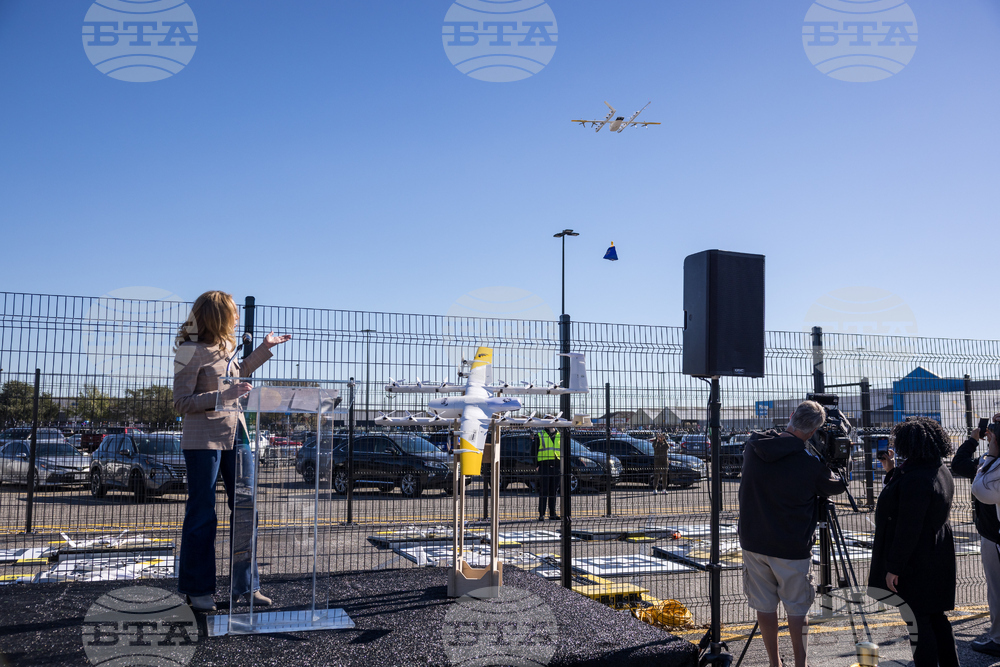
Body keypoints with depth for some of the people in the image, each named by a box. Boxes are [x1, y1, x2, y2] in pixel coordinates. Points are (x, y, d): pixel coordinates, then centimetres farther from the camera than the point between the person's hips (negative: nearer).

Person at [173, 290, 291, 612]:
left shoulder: (226, 347, 11)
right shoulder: (191, 351, -12)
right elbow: (181, 402, -14)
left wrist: (265, 347, 30)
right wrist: (221, 396, -24)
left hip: (235, 435, 8)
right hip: (203, 440, -7)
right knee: (202, 515, 2)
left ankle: (246, 585, 18)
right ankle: (198, 589, 15)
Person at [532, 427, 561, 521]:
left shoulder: (559, 435, 14)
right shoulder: (540, 436, 3)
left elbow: (563, 450, 20)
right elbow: (533, 451, 3)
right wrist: (536, 465, -5)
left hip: (556, 466, 4)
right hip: (544, 466, -4)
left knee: (554, 490, 8)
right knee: (543, 491, -4)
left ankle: (553, 513, 14)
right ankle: (541, 514, -2)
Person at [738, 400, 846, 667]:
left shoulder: (753, 446, -6)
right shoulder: (811, 463, -17)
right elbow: (838, 487, 1)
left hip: (753, 542, 4)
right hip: (791, 549, -4)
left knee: (764, 606, 13)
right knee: (797, 609, 10)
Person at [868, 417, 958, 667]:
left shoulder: (915, 479, -24)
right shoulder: (941, 470, 8)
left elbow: (908, 529, -24)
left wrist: (894, 566, -18)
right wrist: (891, 471, 11)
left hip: (915, 562, -10)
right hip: (937, 556, 10)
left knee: (918, 619, -2)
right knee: (935, 617, 19)